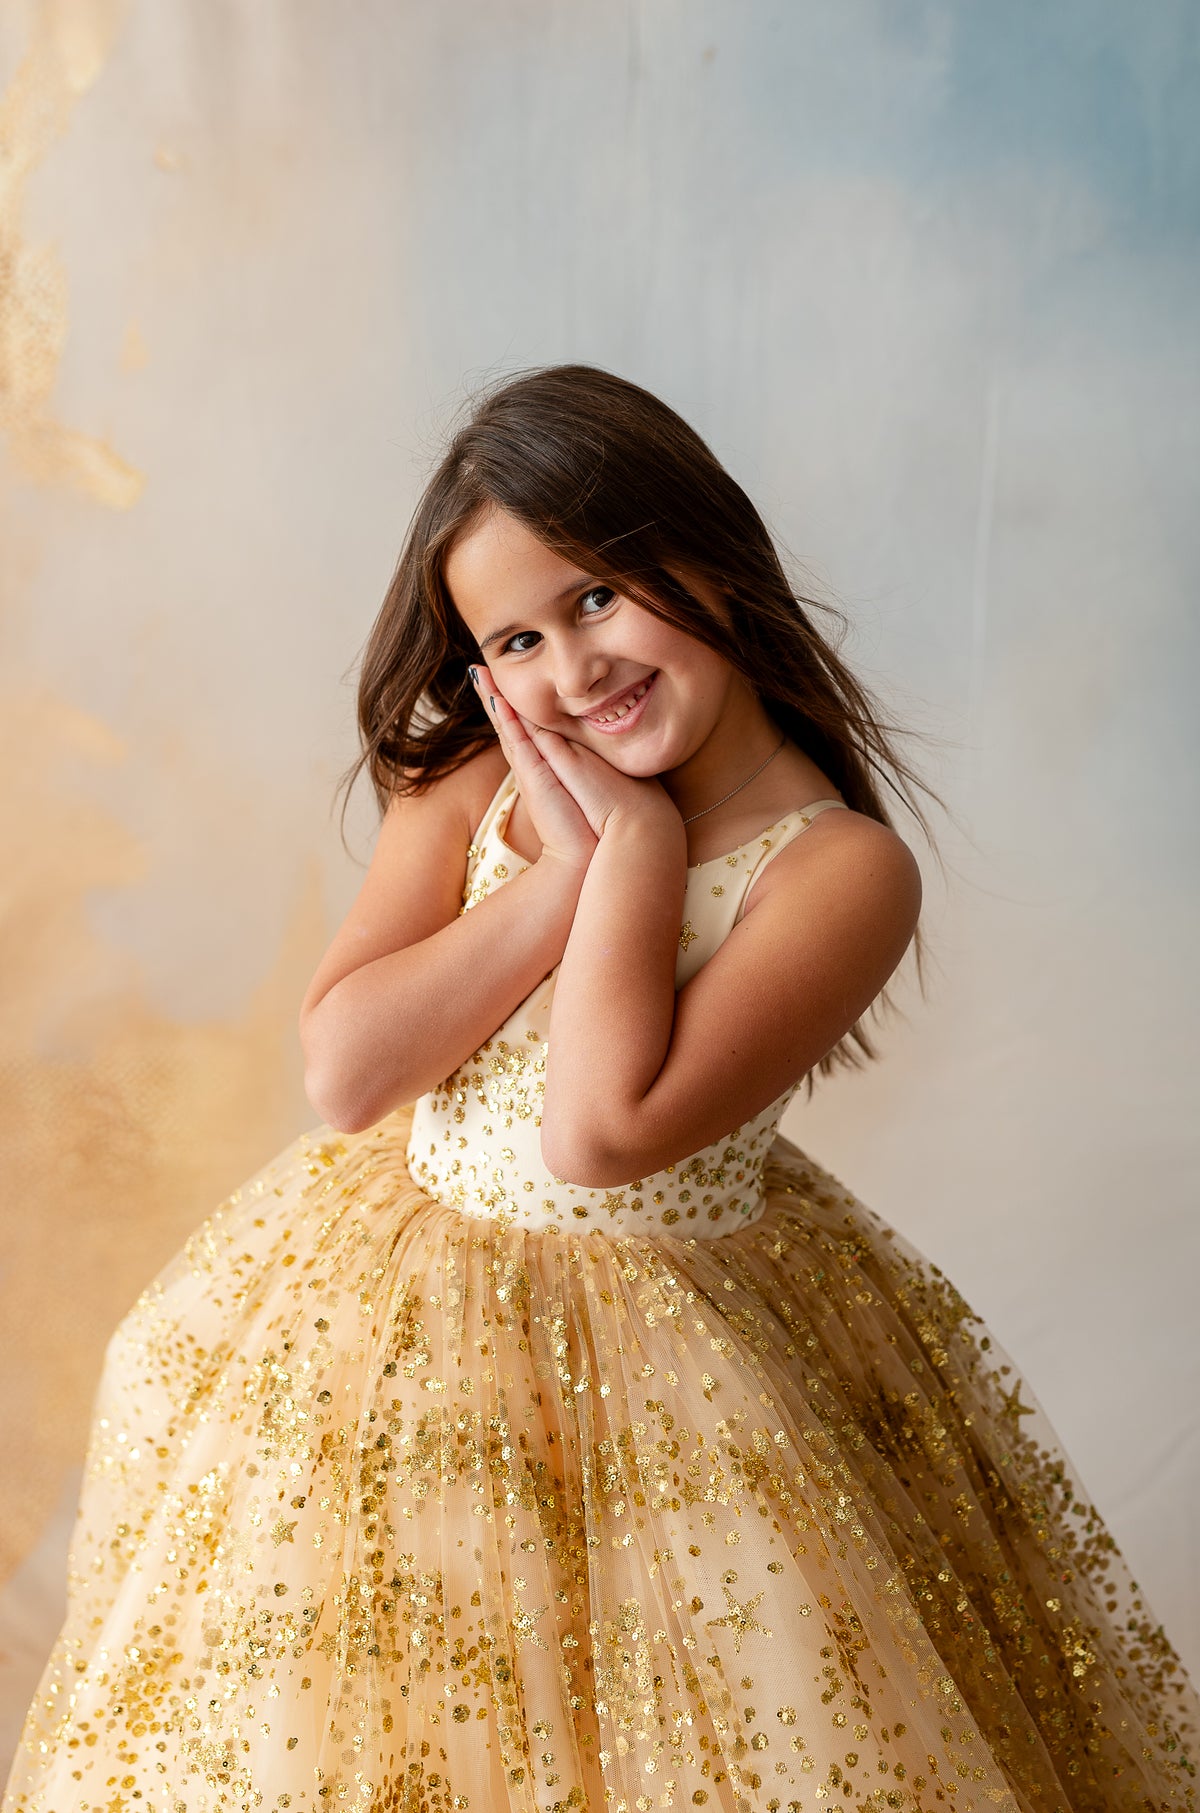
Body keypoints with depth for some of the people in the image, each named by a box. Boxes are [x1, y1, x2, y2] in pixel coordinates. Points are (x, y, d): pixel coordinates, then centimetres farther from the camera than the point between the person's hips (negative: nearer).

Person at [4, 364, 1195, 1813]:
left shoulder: (844, 868, -17)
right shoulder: (467, 789, -4)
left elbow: (604, 1131, -27)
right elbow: (343, 1073, -15)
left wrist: (638, 841, -19)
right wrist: (569, 874, -18)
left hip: (664, 1359, -4)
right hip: (387, 1312, 4)